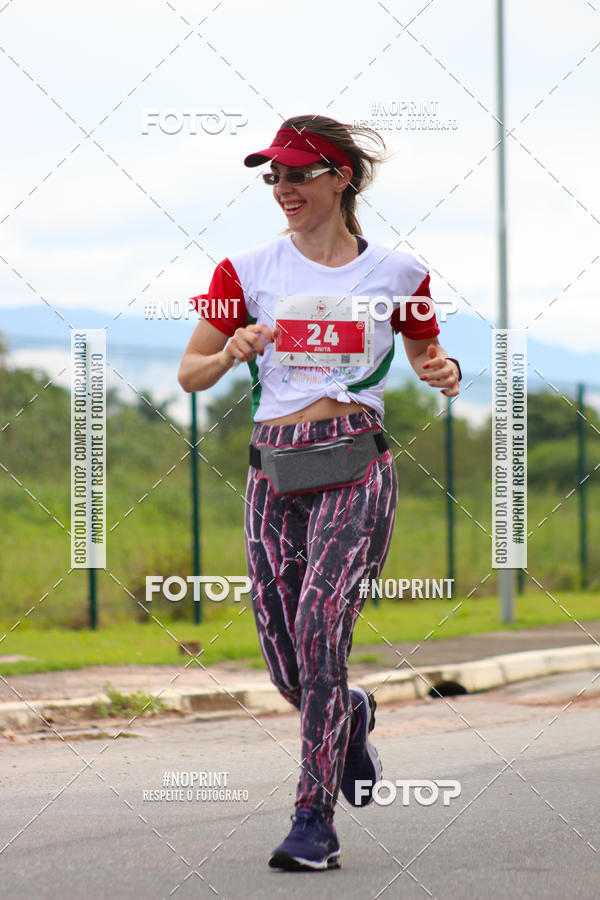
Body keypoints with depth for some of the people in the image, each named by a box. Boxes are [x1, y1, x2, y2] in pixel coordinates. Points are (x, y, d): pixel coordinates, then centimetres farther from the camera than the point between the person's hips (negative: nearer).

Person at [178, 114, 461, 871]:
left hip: (356, 467, -2)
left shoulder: (395, 273, 7)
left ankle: (315, 820, -14)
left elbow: (425, 351, 22)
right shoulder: (247, 270, 8)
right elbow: (189, 373, 10)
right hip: (274, 473, 2)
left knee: (320, 627, -20)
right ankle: (351, 717, 38)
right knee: (287, 663, 1)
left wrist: (443, 374, -1)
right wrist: (233, 353, -11)